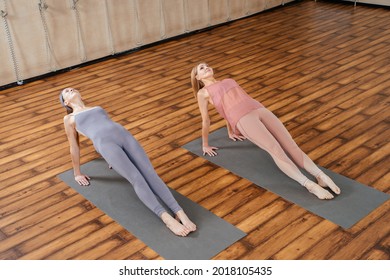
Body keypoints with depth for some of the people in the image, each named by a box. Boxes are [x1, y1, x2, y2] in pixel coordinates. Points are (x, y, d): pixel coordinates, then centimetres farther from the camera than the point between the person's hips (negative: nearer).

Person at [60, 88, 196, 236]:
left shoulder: (98, 108, 38)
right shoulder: (69, 118, 25)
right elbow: (74, 146, 25)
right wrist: (77, 173, 25)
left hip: (125, 136, 4)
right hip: (106, 143, -4)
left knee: (150, 173, -20)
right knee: (137, 178, -27)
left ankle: (180, 213, -35)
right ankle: (167, 218, -41)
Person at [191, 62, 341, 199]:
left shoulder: (229, 81, 35)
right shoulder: (203, 93, 16)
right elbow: (205, 120, 19)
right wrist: (205, 145, 22)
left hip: (260, 110, 6)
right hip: (244, 119, -6)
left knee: (290, 144, -16)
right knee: (276, 149, -26)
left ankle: (321, 176, -28)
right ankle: (309, 184, -38)